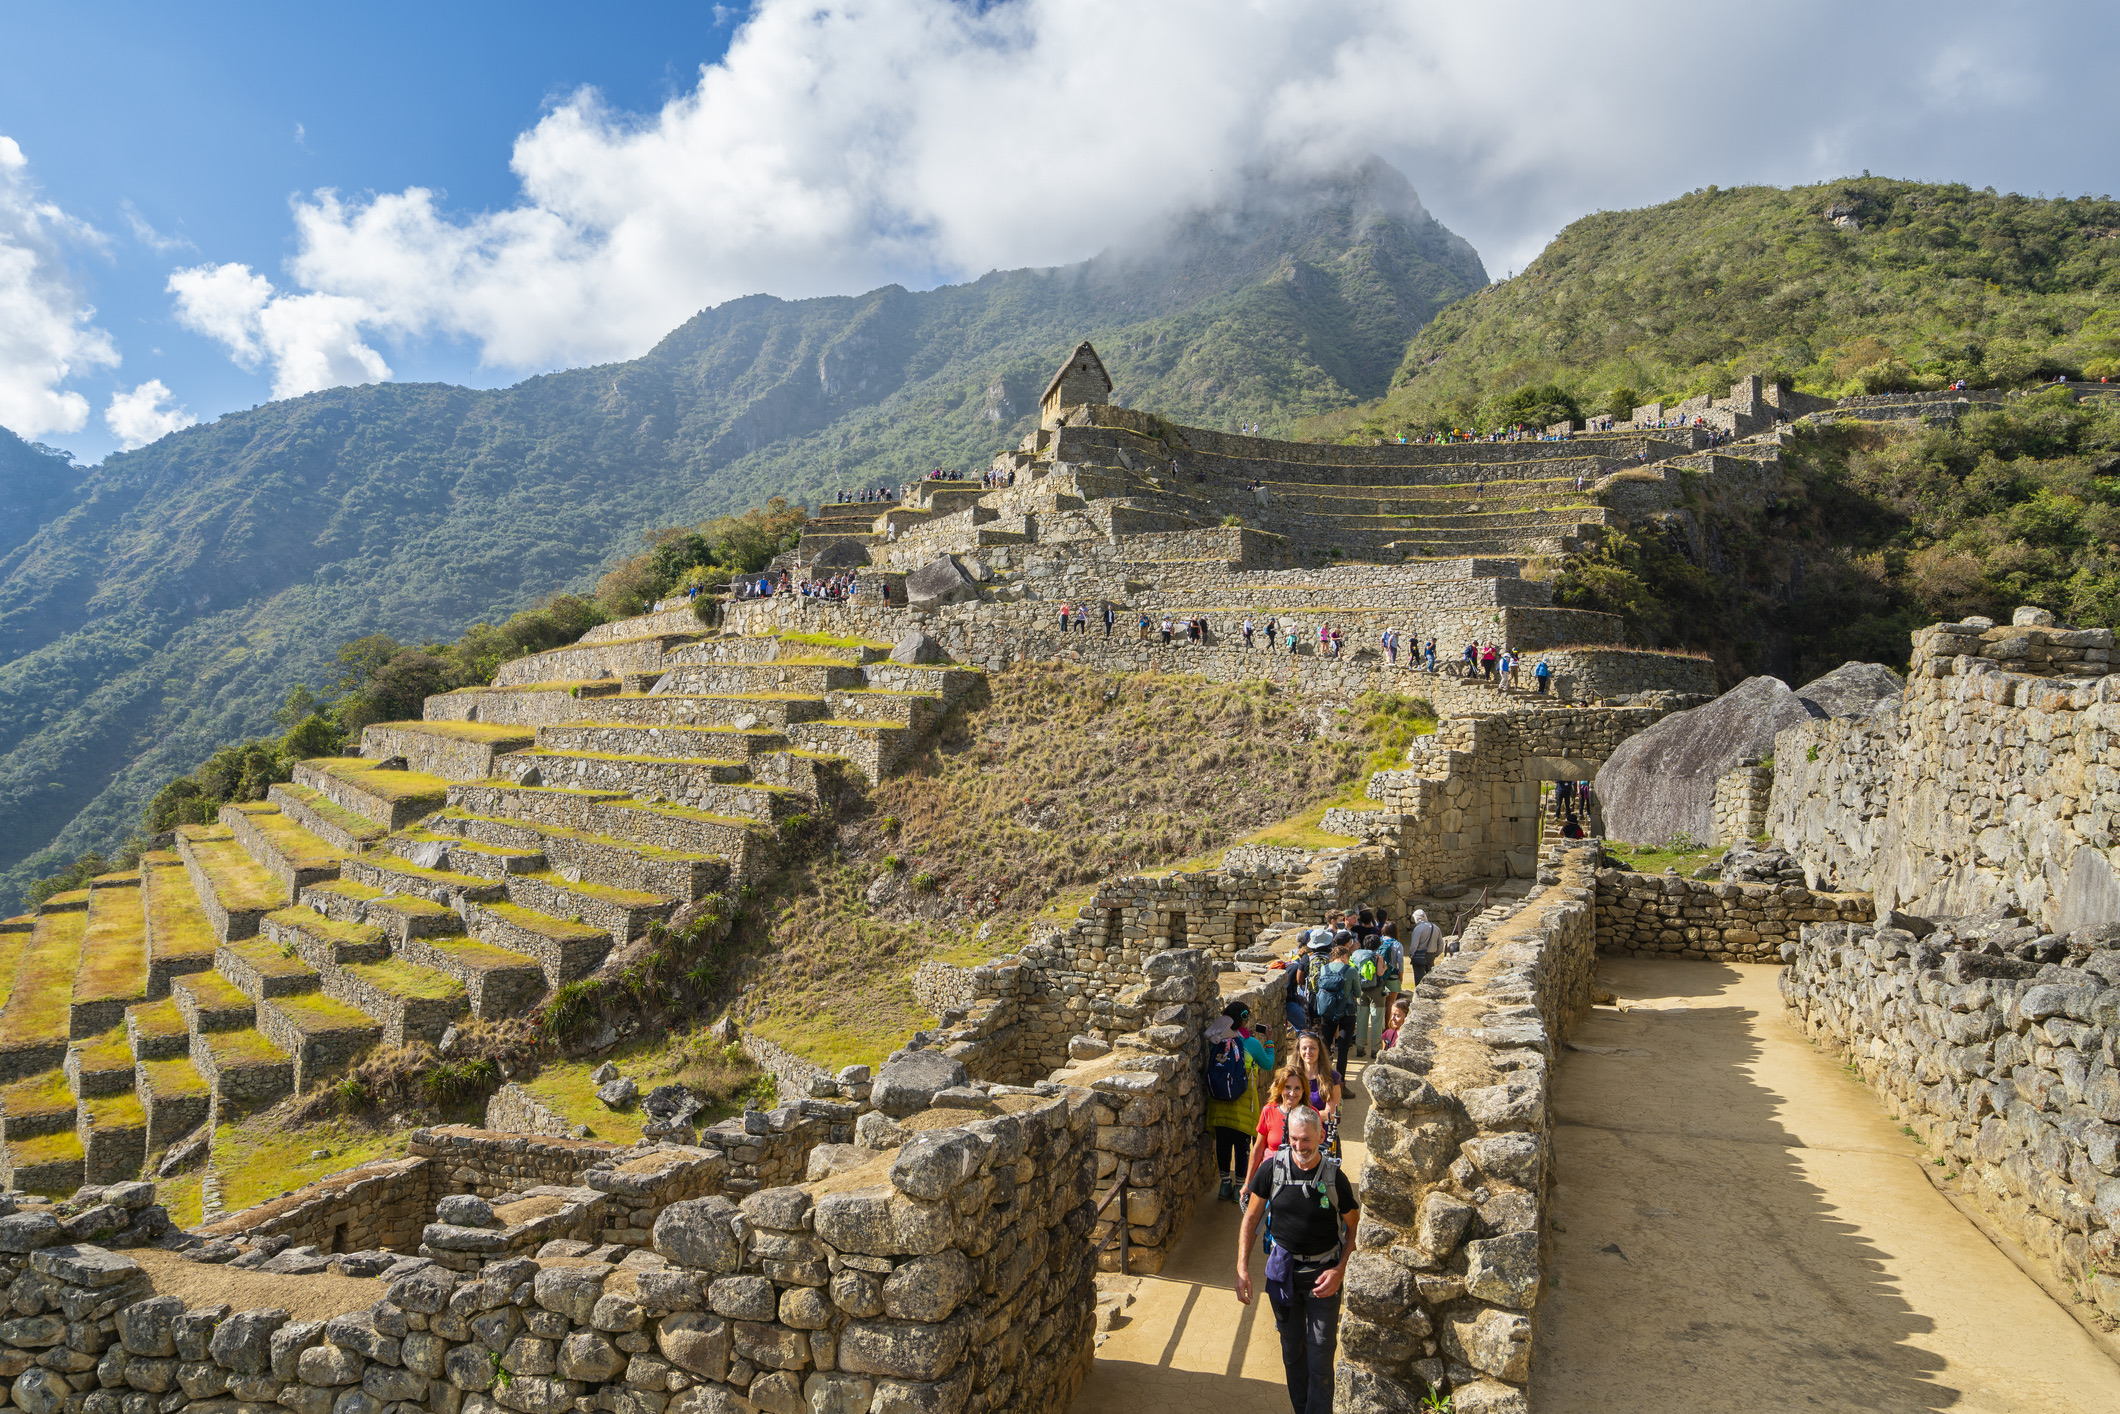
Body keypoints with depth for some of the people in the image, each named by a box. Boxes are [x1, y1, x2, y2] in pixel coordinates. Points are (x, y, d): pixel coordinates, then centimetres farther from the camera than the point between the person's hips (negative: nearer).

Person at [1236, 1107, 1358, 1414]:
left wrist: (1339, 1270, -13)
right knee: (1291, 1347, 16)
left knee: (1321, 1353, -2)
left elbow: (1354, 1228, -2)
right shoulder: (1272, 1169, -12)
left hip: (1323, 1273, -2)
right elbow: (1251, 1219, -2)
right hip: (1283, 1270, 2)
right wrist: (1242, 1269, -6)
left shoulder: (1335, 1177, -14)